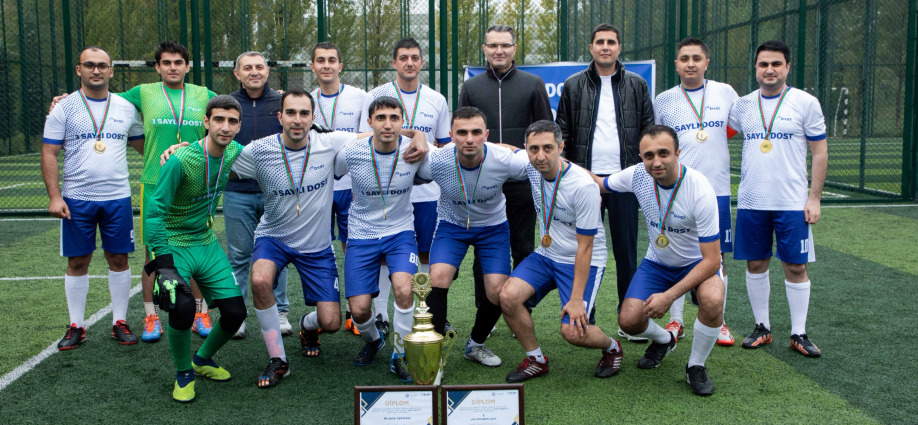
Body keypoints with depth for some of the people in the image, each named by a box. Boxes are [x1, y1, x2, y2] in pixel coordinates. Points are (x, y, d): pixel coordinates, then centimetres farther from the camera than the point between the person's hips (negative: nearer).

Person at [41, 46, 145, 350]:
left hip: (117, 198, 2)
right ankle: (76, 327, 16)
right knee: (77, 262, 5)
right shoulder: (64, 108, 0)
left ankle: (119, 322, 16)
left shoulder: (126, 108, 7)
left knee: (119, 259, 5)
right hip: (76, 199, -1)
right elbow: (49, 155, -2)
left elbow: (143, 145, 17)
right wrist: (54, 196, -11)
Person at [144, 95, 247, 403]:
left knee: (235, 313, -2)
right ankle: (183, 373, 2)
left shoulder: (235, 153, -4)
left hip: (207, 243, 6)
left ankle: (203, 360, 29)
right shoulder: (180, 161, -23)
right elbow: (156, 212, -20)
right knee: (182, 308, -27)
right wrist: (164, 265, -25)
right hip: (174, 244, -5)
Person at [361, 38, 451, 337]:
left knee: (428, 254, 7)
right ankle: (380, 315, 14)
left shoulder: (437, 100, 9)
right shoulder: (376, 96, 1)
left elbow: (445, 146, 14)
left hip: (427, 191, 2)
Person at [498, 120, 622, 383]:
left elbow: (585, 247, -21)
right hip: (547, 255, 6)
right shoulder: (532, 168, -8)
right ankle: (536, 360, 6)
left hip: (583, 262, -6)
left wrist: (576, 299, -22)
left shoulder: (583, 186, -26)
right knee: (508, 296, -17)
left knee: (572, 331, -19)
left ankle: (612, 348, 17)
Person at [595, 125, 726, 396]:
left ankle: (696, 366, -6)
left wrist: (669, 296, -32)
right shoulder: (637, 175, -17)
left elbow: (712, 260, -27)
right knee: (629, 321, -15)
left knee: (712, 300, -36)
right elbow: (598, 183, 5)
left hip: (698, 264, -4)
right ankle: (663, 340, 24)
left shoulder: (700, 190, -30)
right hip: (657, 263, 4)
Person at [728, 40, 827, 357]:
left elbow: (820, 152, 0)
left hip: (793, 202, -3)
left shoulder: (806, 103, -1)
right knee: (755, 263, 8)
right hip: (750, 200, 3)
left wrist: (814, 197, -5)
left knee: (795, 266, 2)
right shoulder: (744, 105, 7)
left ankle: (799, 334, 13)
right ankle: (762, 328, 22)